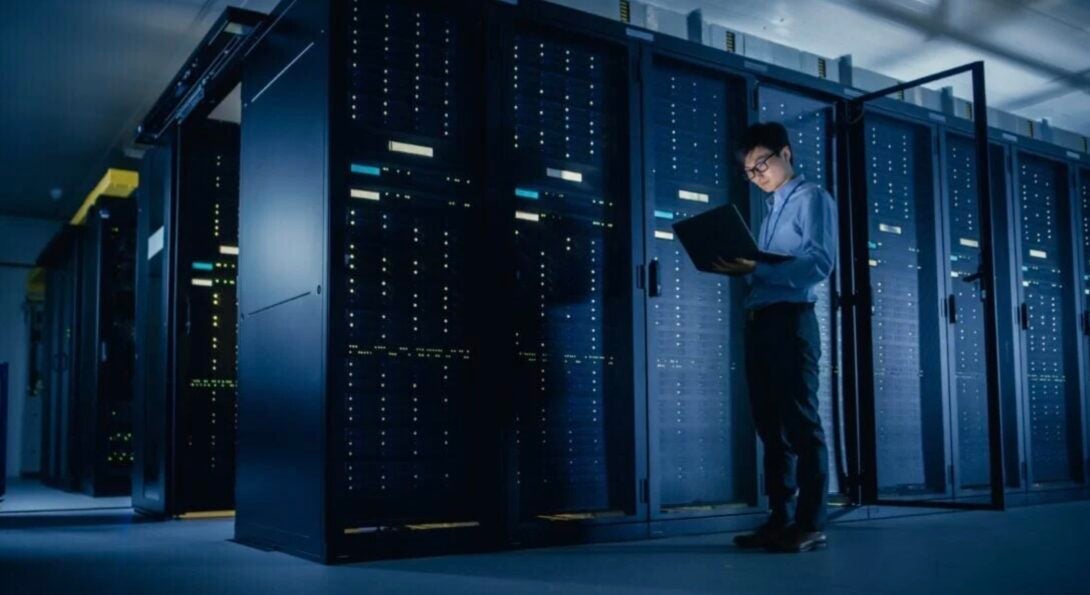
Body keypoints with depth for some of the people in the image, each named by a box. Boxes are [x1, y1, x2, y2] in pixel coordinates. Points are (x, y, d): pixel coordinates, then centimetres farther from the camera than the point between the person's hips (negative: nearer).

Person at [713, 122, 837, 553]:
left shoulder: (811, 198, 1)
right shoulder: (770, 209, 26)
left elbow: (820, 262, -13)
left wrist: (756, 269, -20)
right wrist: (741, 269, 2)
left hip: (791, 320, -8)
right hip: (758, 321, 9)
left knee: (800, 424, -7)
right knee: (771, 427, 8)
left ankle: (810, 524, -4)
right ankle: (779, 519, 12)